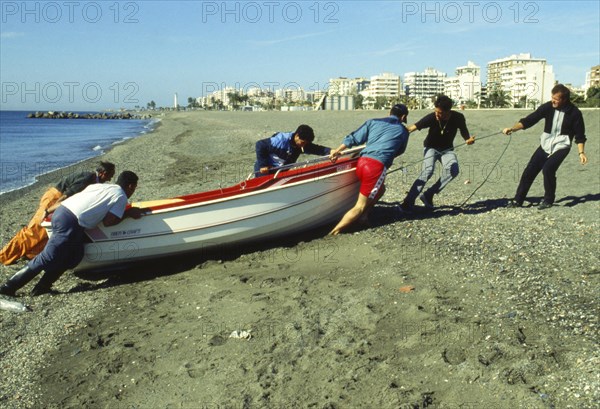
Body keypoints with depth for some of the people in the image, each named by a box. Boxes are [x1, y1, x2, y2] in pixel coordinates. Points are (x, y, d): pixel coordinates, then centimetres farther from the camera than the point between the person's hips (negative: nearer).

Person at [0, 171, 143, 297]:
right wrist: (128, 213, 8)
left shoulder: (101, 186, 22)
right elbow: (108, 222, -4)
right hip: (70, 223, -9)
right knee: (46, 259, -3)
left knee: (75, 256, 14)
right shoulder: (121, 197, 1)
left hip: (61, 211, 9)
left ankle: (42, 287, 11)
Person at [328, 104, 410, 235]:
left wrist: (337, 151, 19)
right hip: (377, 166, -5)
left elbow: (354, 138, 12)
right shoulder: (403, 131, 16)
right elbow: (399, 151, 31)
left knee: (380, 189, 30)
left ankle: (364, 215, 17)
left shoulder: (373, 122, 18)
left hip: (361, 162, 5)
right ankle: (334, 232, -9)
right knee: (360, 206, -1)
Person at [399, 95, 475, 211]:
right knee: (428, 171, -28)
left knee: (453, 170, -26)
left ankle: (428, 195, -14)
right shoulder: (431, 117, -26)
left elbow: (464, 132, -5)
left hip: (447, 149, 2)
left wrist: (469, 139, -27)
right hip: (431, 148, -2)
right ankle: (408, 201, -24)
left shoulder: (458, 118, -20)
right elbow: (413, 127, -31)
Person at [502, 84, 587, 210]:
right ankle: (518, 200, 9)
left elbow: (579, 135, -4)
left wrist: (581, 152, -11)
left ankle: (548, 200, -2)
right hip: (545, 144, 4)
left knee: (548, 168, -24)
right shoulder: (548, 107, -8)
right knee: (529, 170, -2)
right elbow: (529, 120, -11)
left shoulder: (574, 113, -13)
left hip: (561, 146, -4)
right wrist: (512, 128, -24)